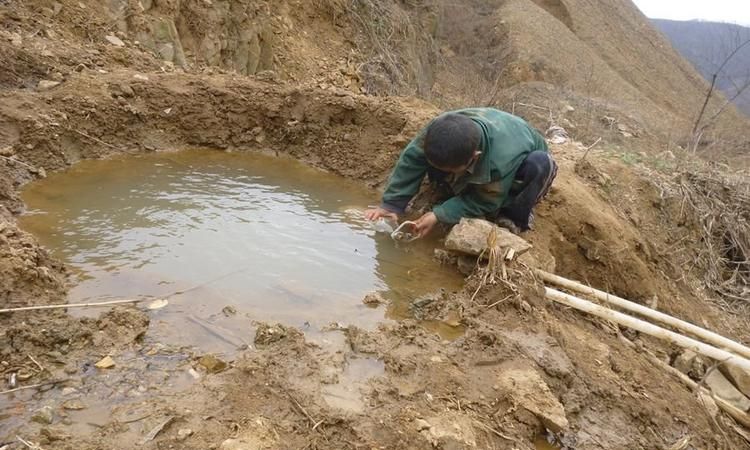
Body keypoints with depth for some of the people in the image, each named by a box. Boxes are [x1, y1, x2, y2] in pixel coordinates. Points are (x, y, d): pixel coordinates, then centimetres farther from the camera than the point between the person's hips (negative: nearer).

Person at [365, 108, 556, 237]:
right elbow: (411, 159, -25)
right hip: (482, 174, 3)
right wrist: (391, 204, -28)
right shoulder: (440, 129, -36)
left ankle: (515, 217, -15)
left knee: (540, 163, -37)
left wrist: (439, 215, -35)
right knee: (435, 157, -22)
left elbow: (485, 201, -32)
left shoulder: (504, 159, -47)